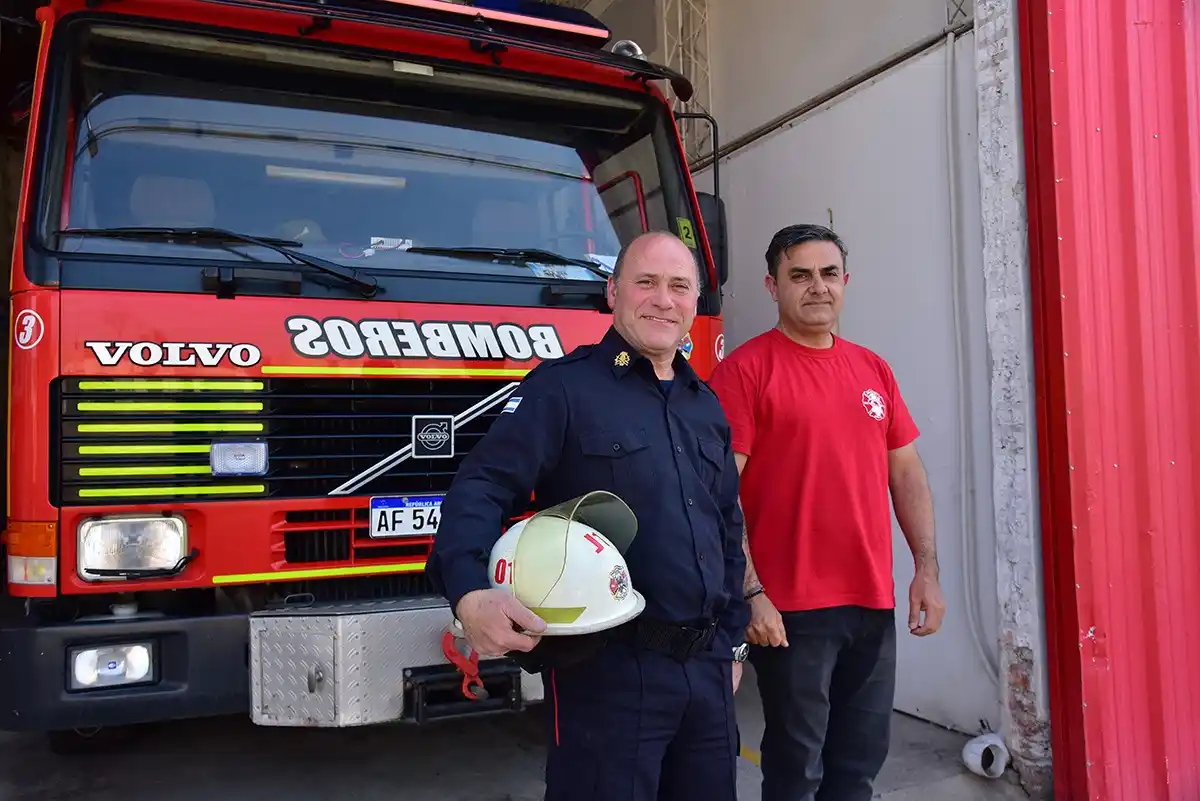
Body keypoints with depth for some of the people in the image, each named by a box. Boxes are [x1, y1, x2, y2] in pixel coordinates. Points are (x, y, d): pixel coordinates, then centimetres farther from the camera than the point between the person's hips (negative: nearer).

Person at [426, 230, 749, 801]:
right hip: (606, 669, -7)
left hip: (706, 667, 7)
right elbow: (481, 487, -18)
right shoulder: (563, 387, -8)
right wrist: (469, 593, -36)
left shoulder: (707, 407, 14)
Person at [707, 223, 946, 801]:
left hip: (874, 603, 6)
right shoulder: (746, 369, -7)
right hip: (790, 607, -6)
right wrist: (751, 593, -17)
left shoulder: (873, 370, 12)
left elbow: (907, 473, 15)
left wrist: (927, 569, 8)